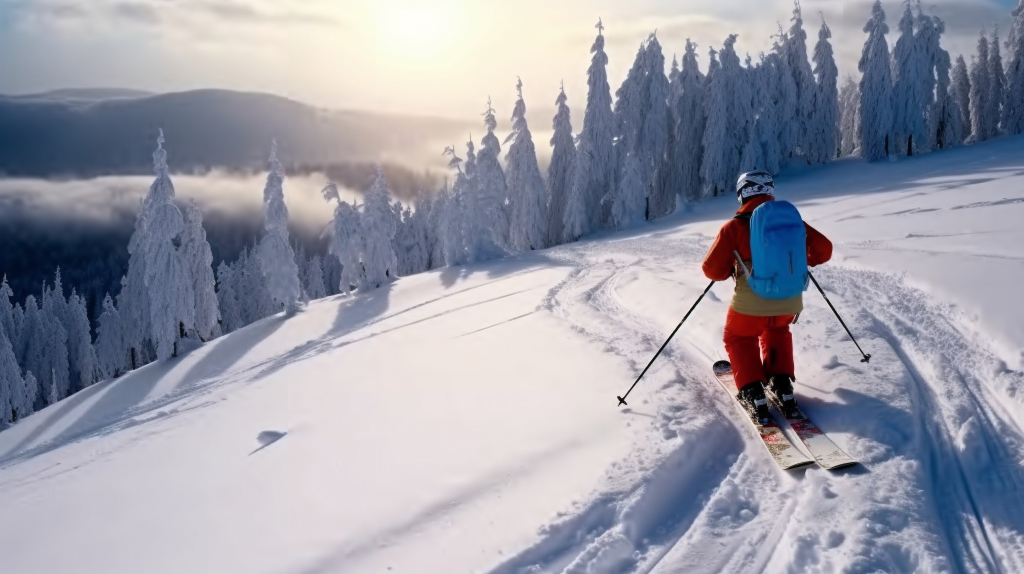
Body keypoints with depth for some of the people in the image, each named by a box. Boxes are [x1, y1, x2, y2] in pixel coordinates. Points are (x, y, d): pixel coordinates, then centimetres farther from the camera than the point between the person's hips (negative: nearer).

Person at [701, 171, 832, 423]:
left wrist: (729, 270, 17)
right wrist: (804, 261, 30)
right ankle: (782, 383, 22)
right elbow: (824, 249, 11)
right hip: (789, 302, 4)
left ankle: (753, 392, 9)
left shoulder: (735, 227, -4)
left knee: (739, 338, 26)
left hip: (751, 303, -3)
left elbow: (712, 270, -4)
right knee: (777, 332, 36)